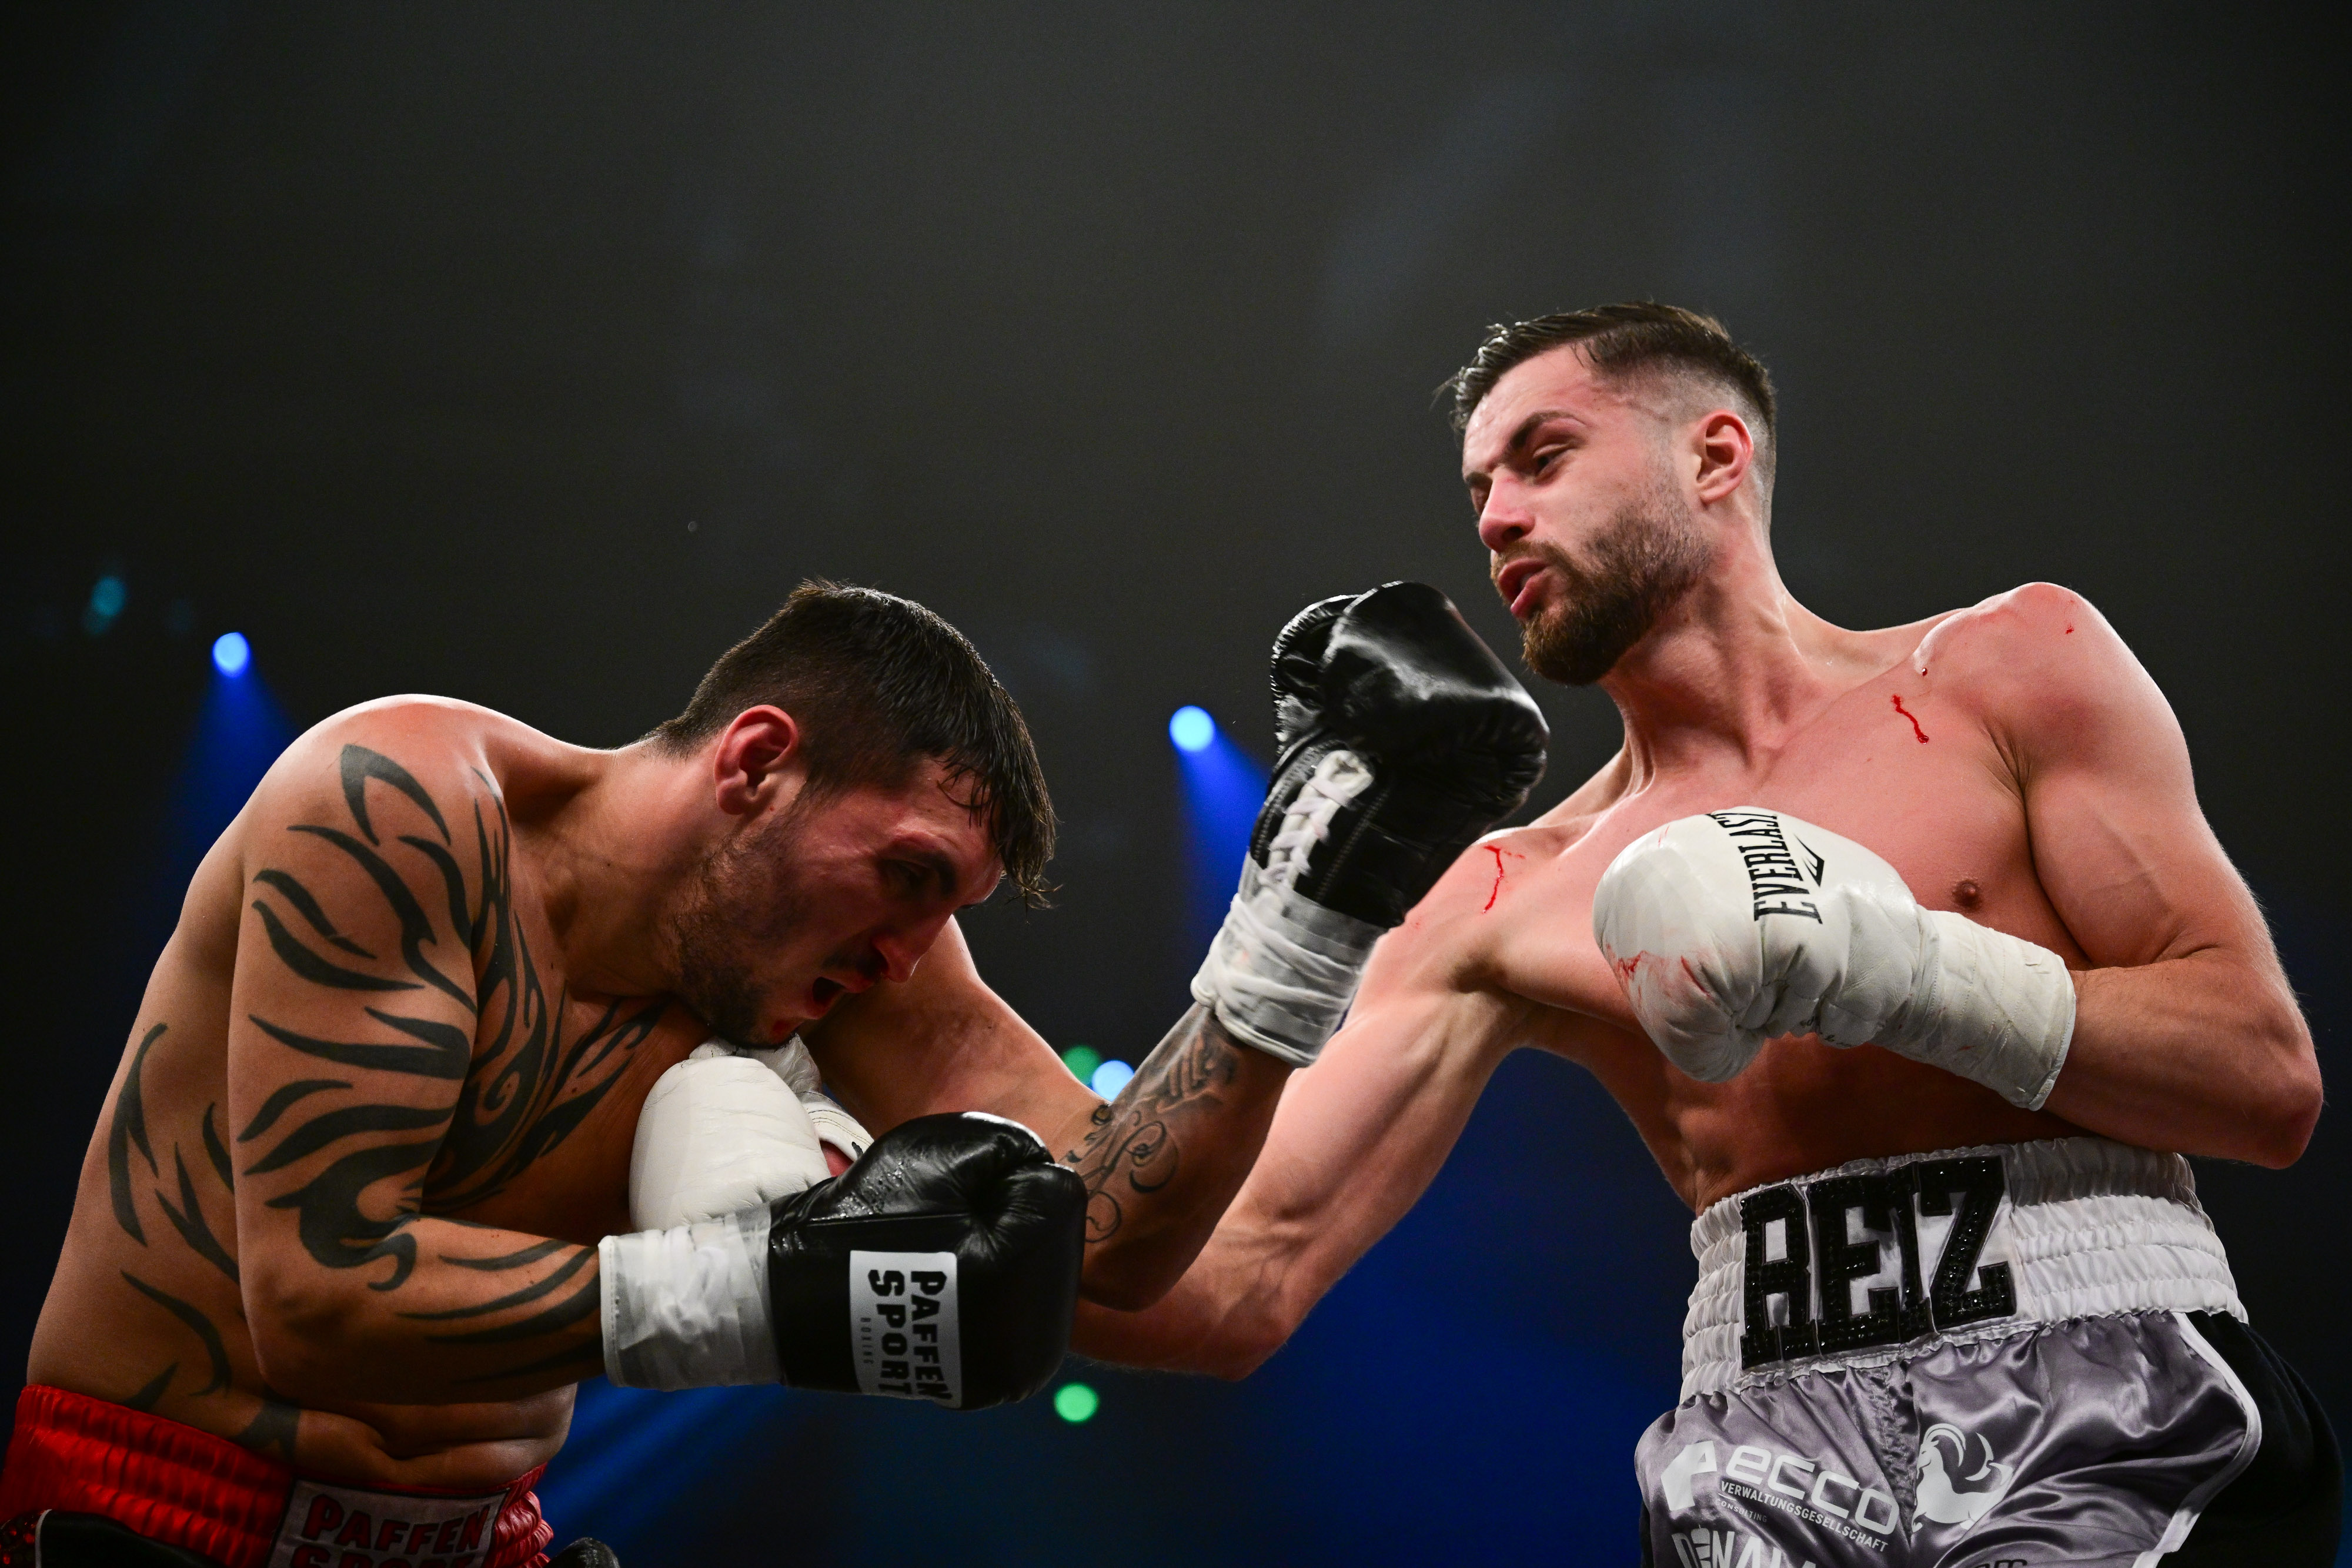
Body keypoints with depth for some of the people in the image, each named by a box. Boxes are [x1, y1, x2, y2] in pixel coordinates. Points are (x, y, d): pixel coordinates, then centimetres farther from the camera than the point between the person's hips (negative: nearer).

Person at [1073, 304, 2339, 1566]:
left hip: (2105, 1414, -2)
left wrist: (1909, 972, -14)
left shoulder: (2011, 668, 5)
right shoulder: (1510, 903, 9)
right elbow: (1246, 1277, 2)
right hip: (1770, 1453, 3)